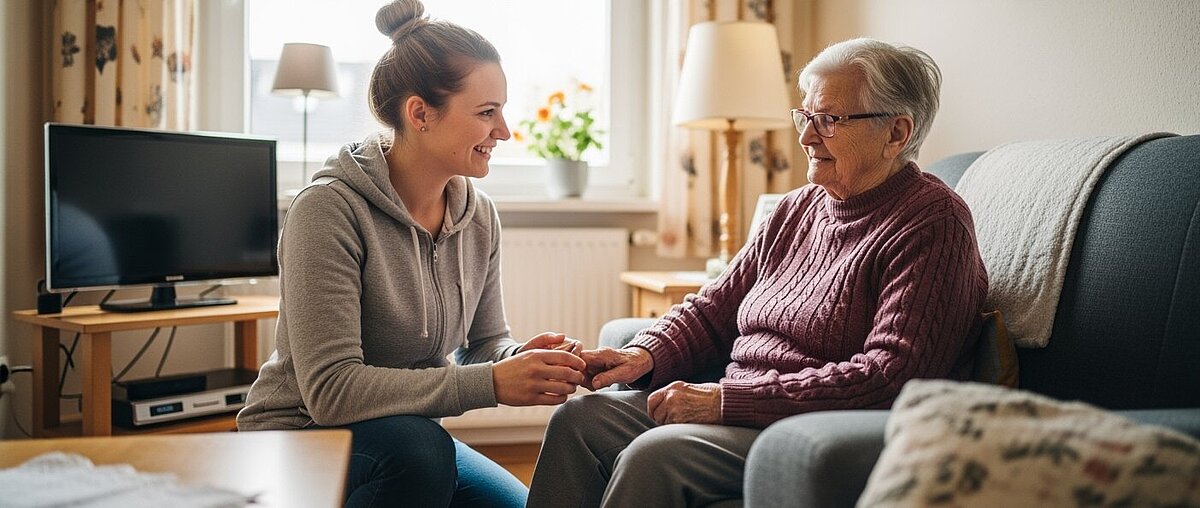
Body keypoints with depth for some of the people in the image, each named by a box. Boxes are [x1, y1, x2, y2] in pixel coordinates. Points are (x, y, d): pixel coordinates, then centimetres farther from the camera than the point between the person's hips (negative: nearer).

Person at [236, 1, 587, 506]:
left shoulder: (479, 216, -1)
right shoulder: (328, 209, -22)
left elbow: (485, 342, 7)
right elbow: (330, 390, -27)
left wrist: (521, 357, -18)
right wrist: (492, 383, -32)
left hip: (409, 443, 6)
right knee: (417, 446, -34)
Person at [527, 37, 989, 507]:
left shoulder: (932, 226, -11)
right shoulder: (799, 209, 15)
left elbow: (889, 378, -22)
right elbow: (716, 306, 19)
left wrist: (729, 398, -23)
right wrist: (644, 355, -3)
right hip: (742, 415, 8)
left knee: (654, 456, -28)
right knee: (579, 418, -7)